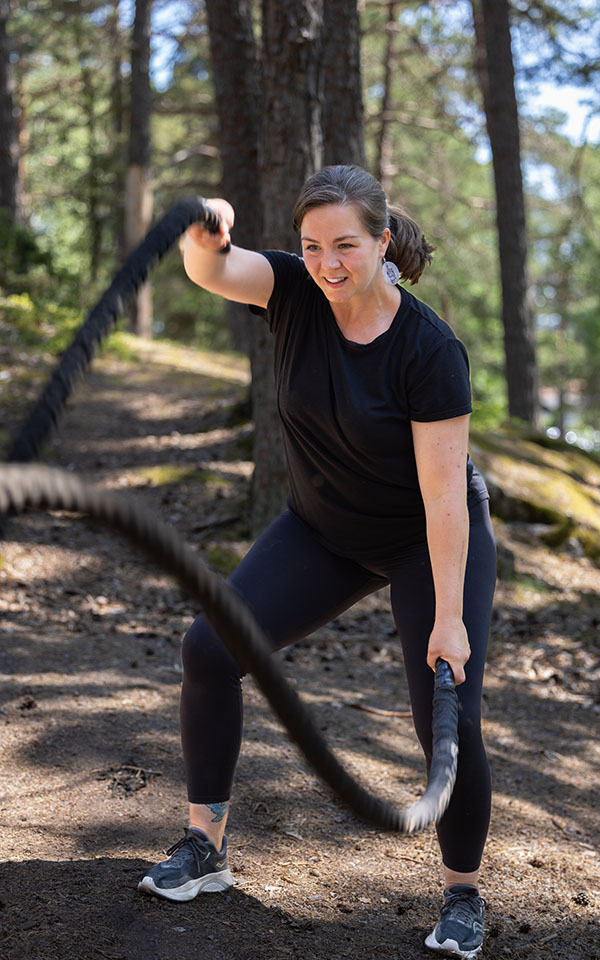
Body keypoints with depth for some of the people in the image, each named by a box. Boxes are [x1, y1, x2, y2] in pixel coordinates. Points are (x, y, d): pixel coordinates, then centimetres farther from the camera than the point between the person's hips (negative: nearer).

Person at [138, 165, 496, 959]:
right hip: (324, 531, 5)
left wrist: (449, 618, -25)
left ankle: (463, 894, 11)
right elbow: (214, 271, -33)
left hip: (429, 542, -4)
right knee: (211, 648, -8)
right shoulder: (296, 292, -13)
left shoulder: (430, 349, -26)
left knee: (450, 717, -15)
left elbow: (444, 492, -25)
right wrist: (205, 240, -57)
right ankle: (205, 847, 7)